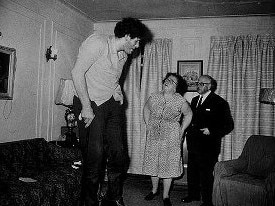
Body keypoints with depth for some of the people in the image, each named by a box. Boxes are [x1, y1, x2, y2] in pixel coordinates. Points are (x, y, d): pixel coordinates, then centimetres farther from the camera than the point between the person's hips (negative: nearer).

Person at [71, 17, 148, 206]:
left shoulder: (123, 54, 14)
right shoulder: (97, 42, -12)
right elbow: (77, 73, -17)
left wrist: (117, 92, 6)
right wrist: (86, 107, -19)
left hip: (112, 104, 8)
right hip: (91, 104, -7)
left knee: (118, 153, 6)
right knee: (95, 155, -8)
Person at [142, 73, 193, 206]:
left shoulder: (180, 101, -9)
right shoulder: (154, 97, -2)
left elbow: (188, 114, 6)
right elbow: (146, 109, 16)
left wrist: (181, 131, 2)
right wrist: (148, 125, 10)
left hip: (171, 138, -3)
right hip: (153, 136, 3)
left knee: (168, 165, 4)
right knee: (153, 164, 11)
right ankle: (154, 190, 33)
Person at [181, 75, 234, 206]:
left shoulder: (219, 103, -9)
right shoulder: (195, 100, 13)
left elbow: (228, 125, -10)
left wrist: (211, 131, -18)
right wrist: (188, 128, 7)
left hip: (208, 146, -7)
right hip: (193, 144, 7)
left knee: (206, 174, 1)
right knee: (192, 171, 17)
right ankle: (193, 195, 35)